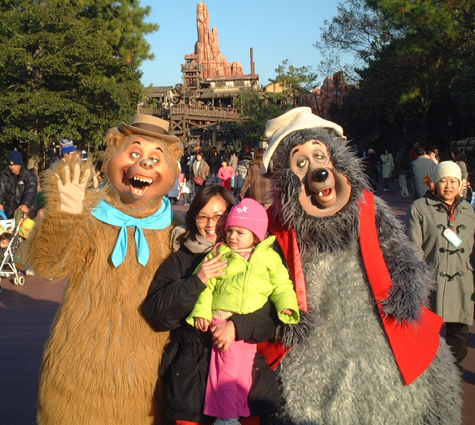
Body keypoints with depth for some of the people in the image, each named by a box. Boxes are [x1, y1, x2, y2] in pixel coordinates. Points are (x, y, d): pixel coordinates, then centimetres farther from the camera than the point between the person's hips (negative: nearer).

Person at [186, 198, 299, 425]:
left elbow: (281, 285, 12)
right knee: (228, 358, -12)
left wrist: (287, 305, -5)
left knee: (244, 364, 2)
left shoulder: (269, 257, 11)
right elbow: (207, 285, 8)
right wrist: (201, 311, -2)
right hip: (222, 317, -1)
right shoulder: (220, 254, 10)